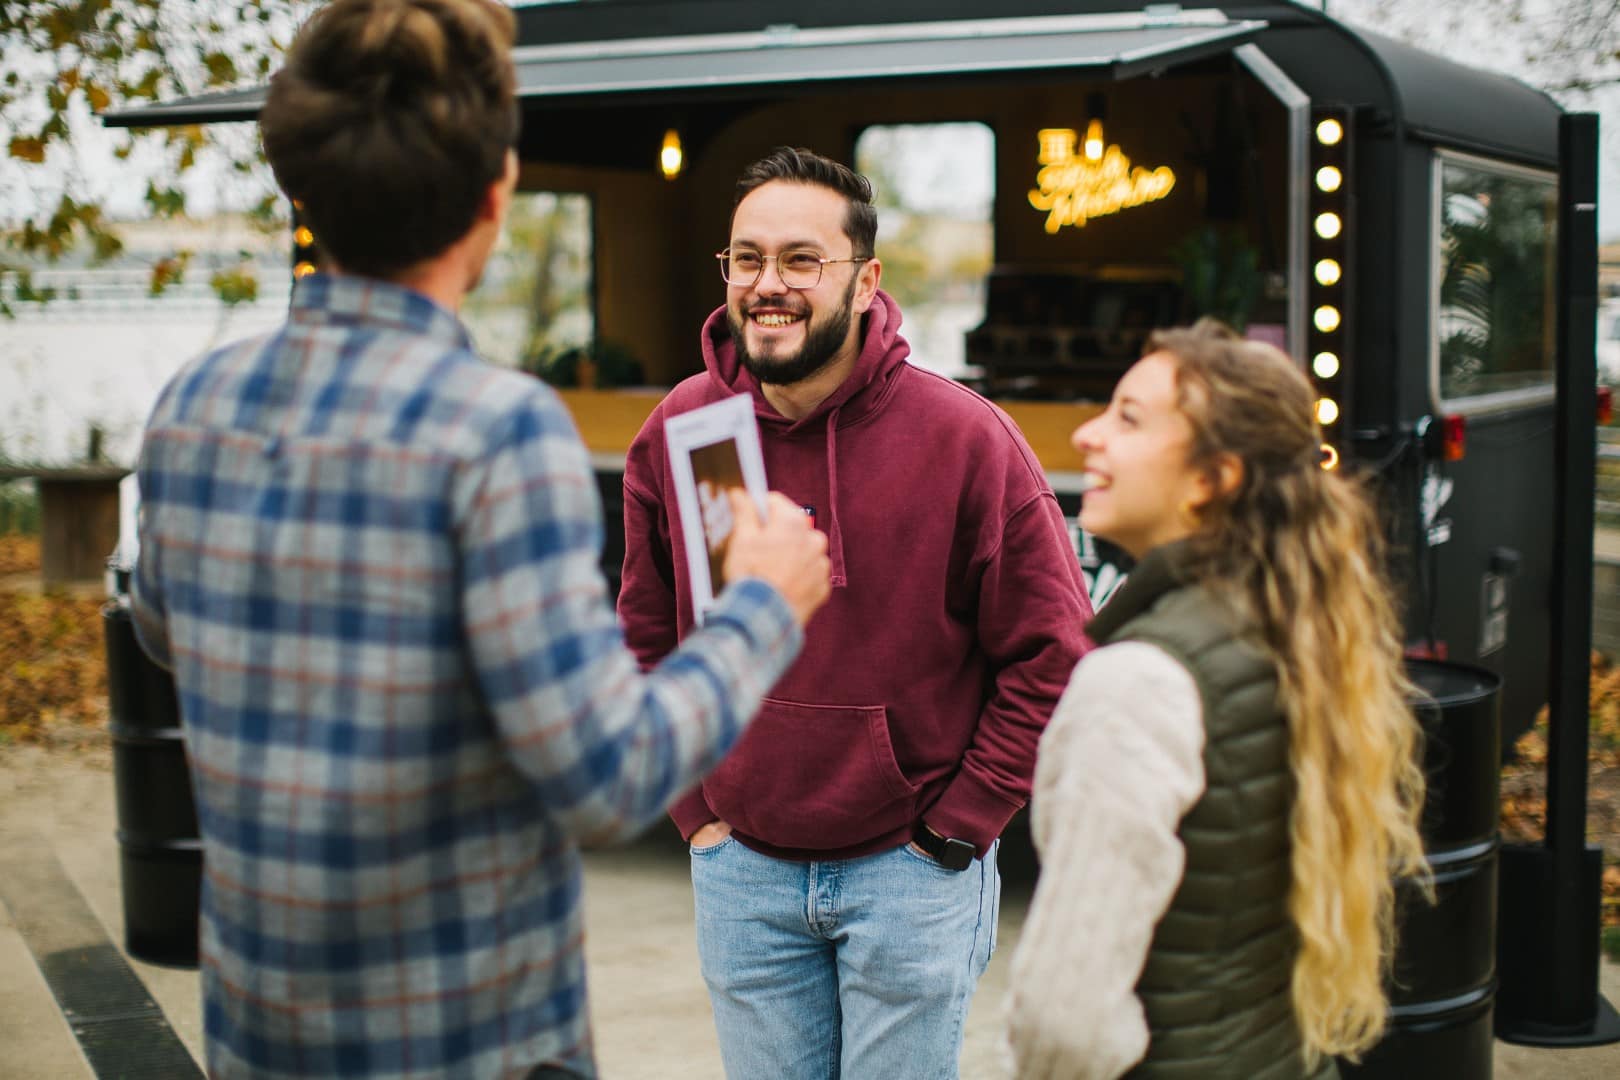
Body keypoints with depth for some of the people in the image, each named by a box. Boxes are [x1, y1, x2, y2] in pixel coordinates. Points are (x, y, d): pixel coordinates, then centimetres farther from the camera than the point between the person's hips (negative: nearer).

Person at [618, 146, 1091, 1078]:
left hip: (912, 872, -3)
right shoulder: (677, 432, -2)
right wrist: (696, 809, 4)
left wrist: (956, 829, -8)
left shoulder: (963, 436, -12)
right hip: (740, 868, 3)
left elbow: (1051, 653, -8)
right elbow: (646, 639, 10)